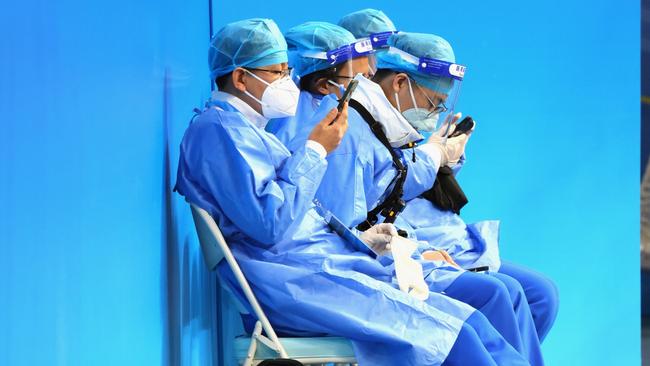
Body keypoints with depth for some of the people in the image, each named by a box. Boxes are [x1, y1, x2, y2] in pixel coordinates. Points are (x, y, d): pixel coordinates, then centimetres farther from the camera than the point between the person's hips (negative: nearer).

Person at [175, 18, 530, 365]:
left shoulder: (244, 129, 23)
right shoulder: (217, 129, -8)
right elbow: (270, 225, -19)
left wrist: (357, 239, 16)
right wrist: (314, 151, -10)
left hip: (326, 263, 10)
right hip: (293, 282, -10)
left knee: (467, 322, -4)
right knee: (447, 333, -19)